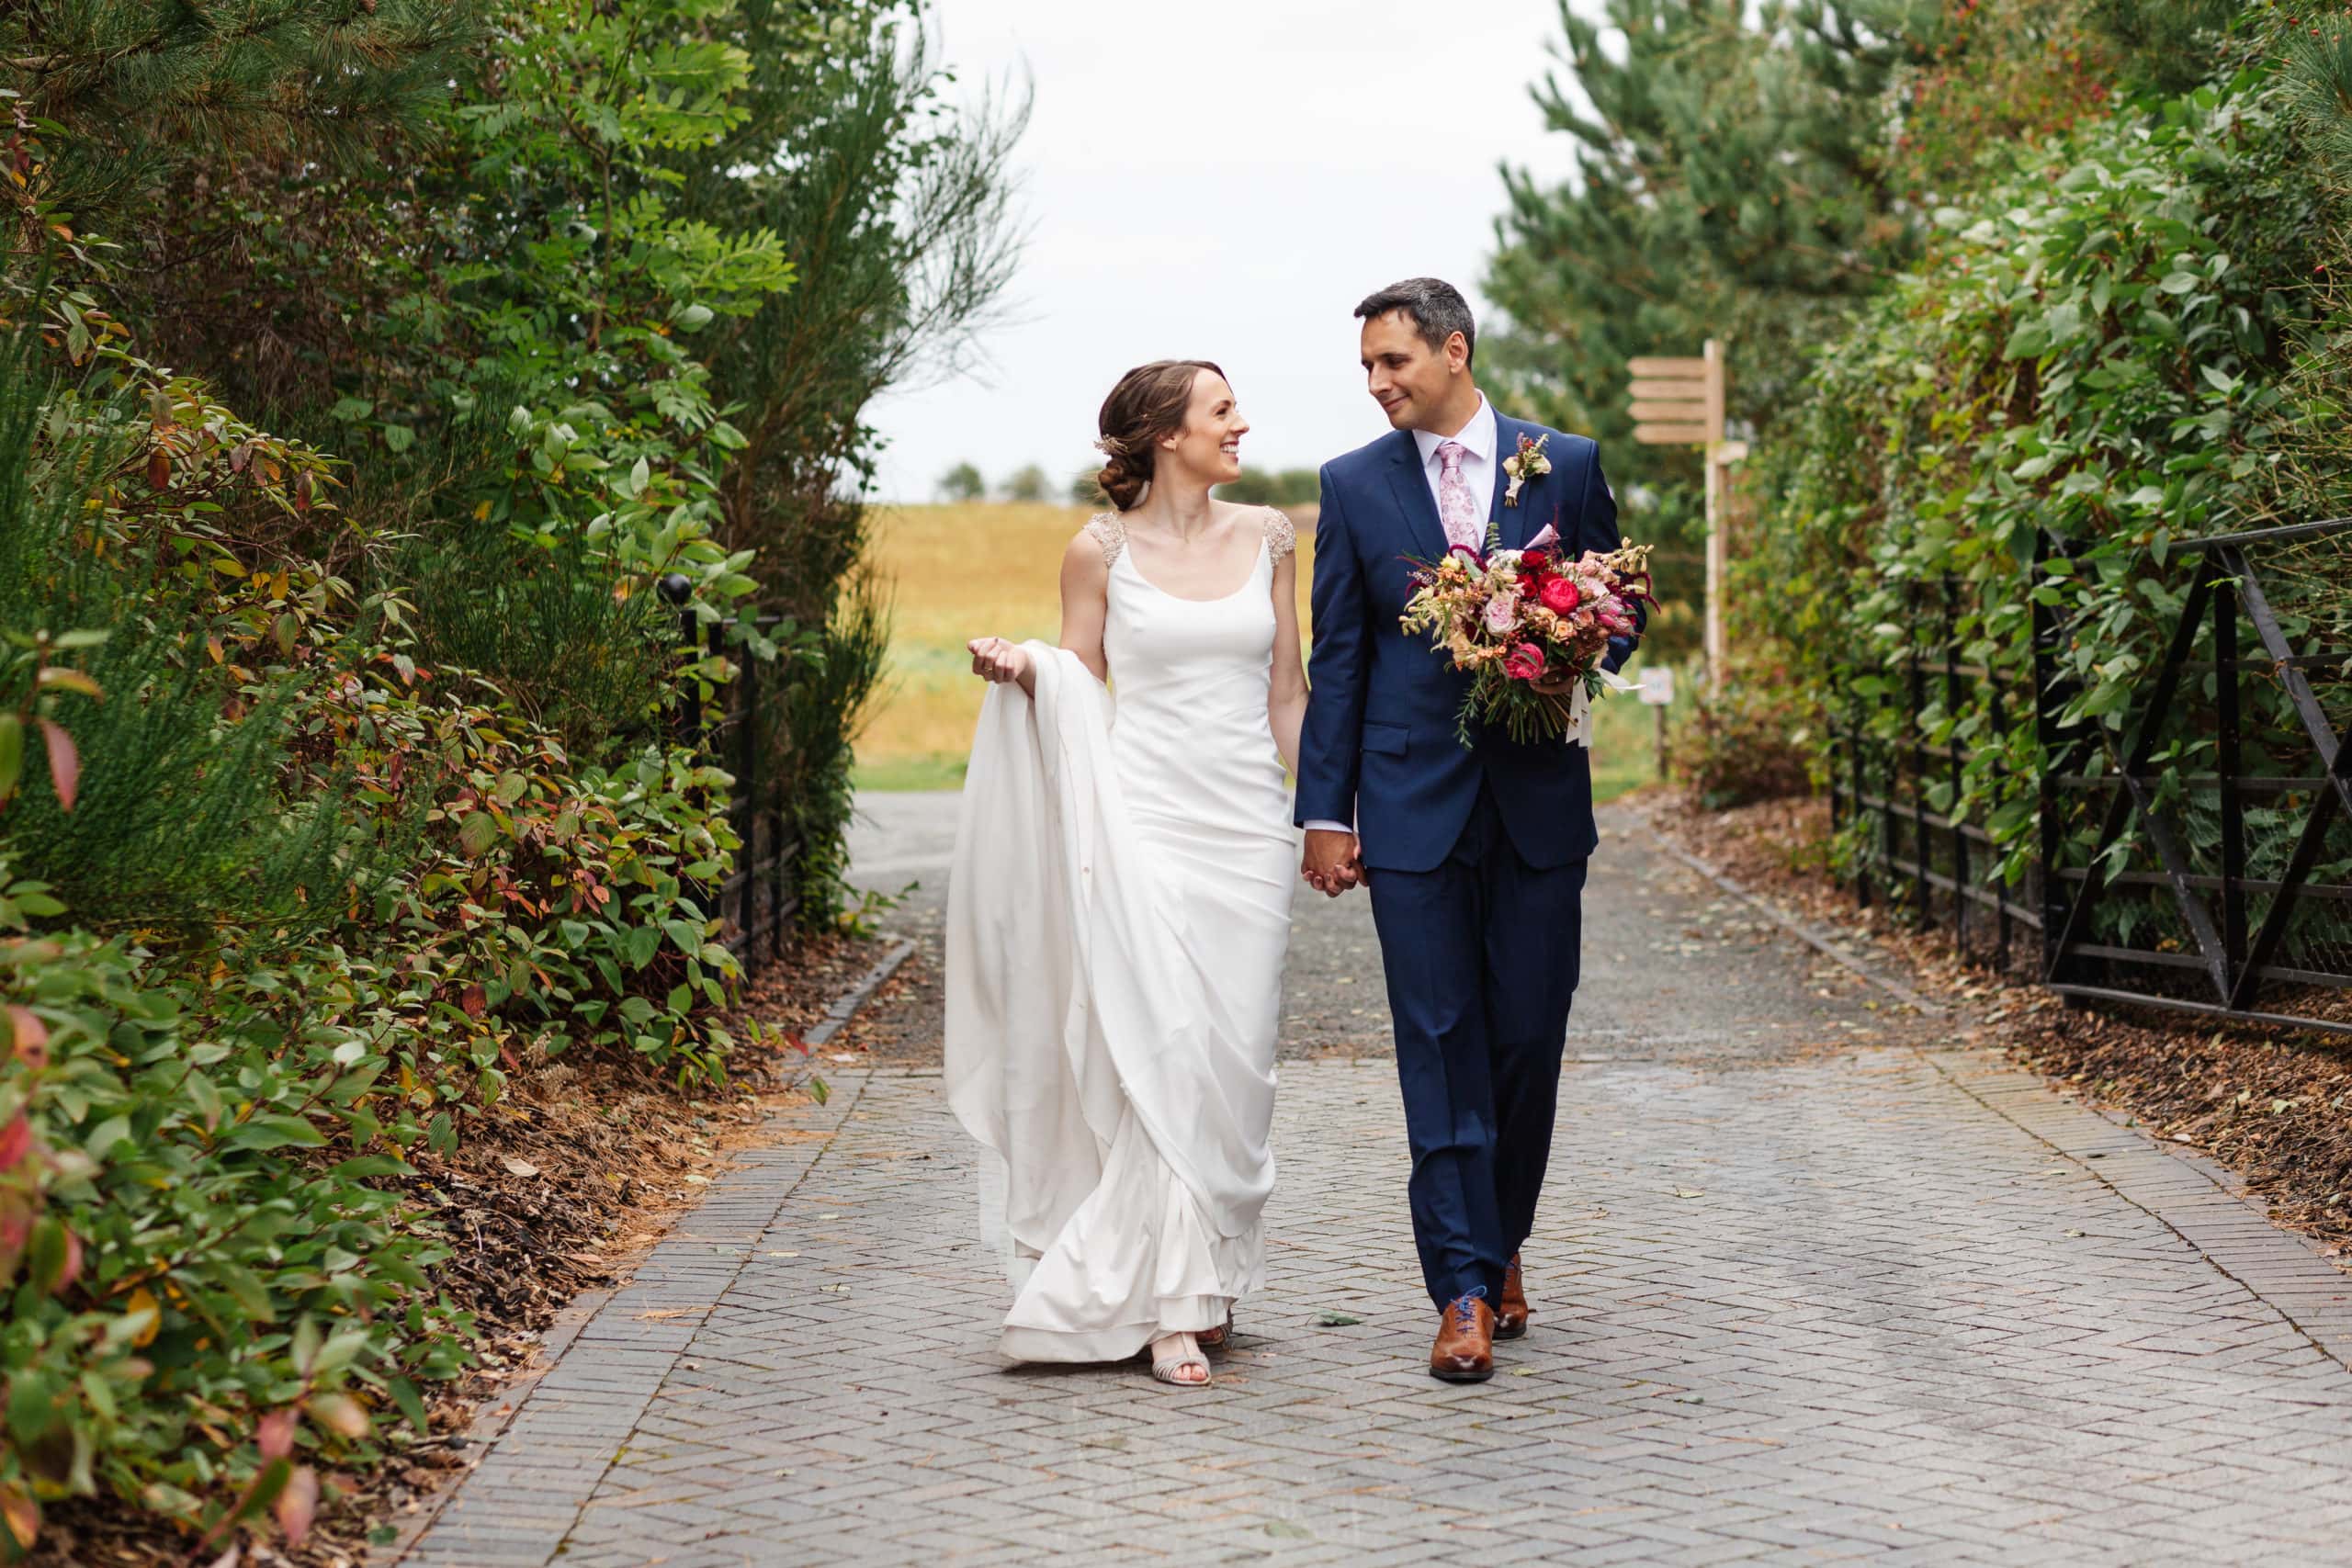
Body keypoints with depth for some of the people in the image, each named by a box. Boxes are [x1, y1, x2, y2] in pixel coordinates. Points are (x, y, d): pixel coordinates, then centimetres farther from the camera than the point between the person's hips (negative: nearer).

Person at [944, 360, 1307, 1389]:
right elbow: (1079, 691, 8)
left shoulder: (1264, 537, 10)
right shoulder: (1102, 550, 1)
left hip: (1247, 823, 3)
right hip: (1143, 820, -3)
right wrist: (1023, 672, -13)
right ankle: (1169, 1305, -9)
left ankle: (1211, 1283, 15)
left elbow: (1287, 692, 13)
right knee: (1162, 1053, -12)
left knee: (1235, 1059, 2)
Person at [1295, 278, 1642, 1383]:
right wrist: (1324, 812, 1)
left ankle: (1501, 1240, 26)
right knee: (1440, 1044, -3)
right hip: (1413, 803, 0)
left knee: (1529, 1036, 5)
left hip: (1538, 797, 1)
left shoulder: (1566, 464, 4)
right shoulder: (1353, 485, 5)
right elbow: (1336, 659, 5)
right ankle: (1464, 1290, -3)